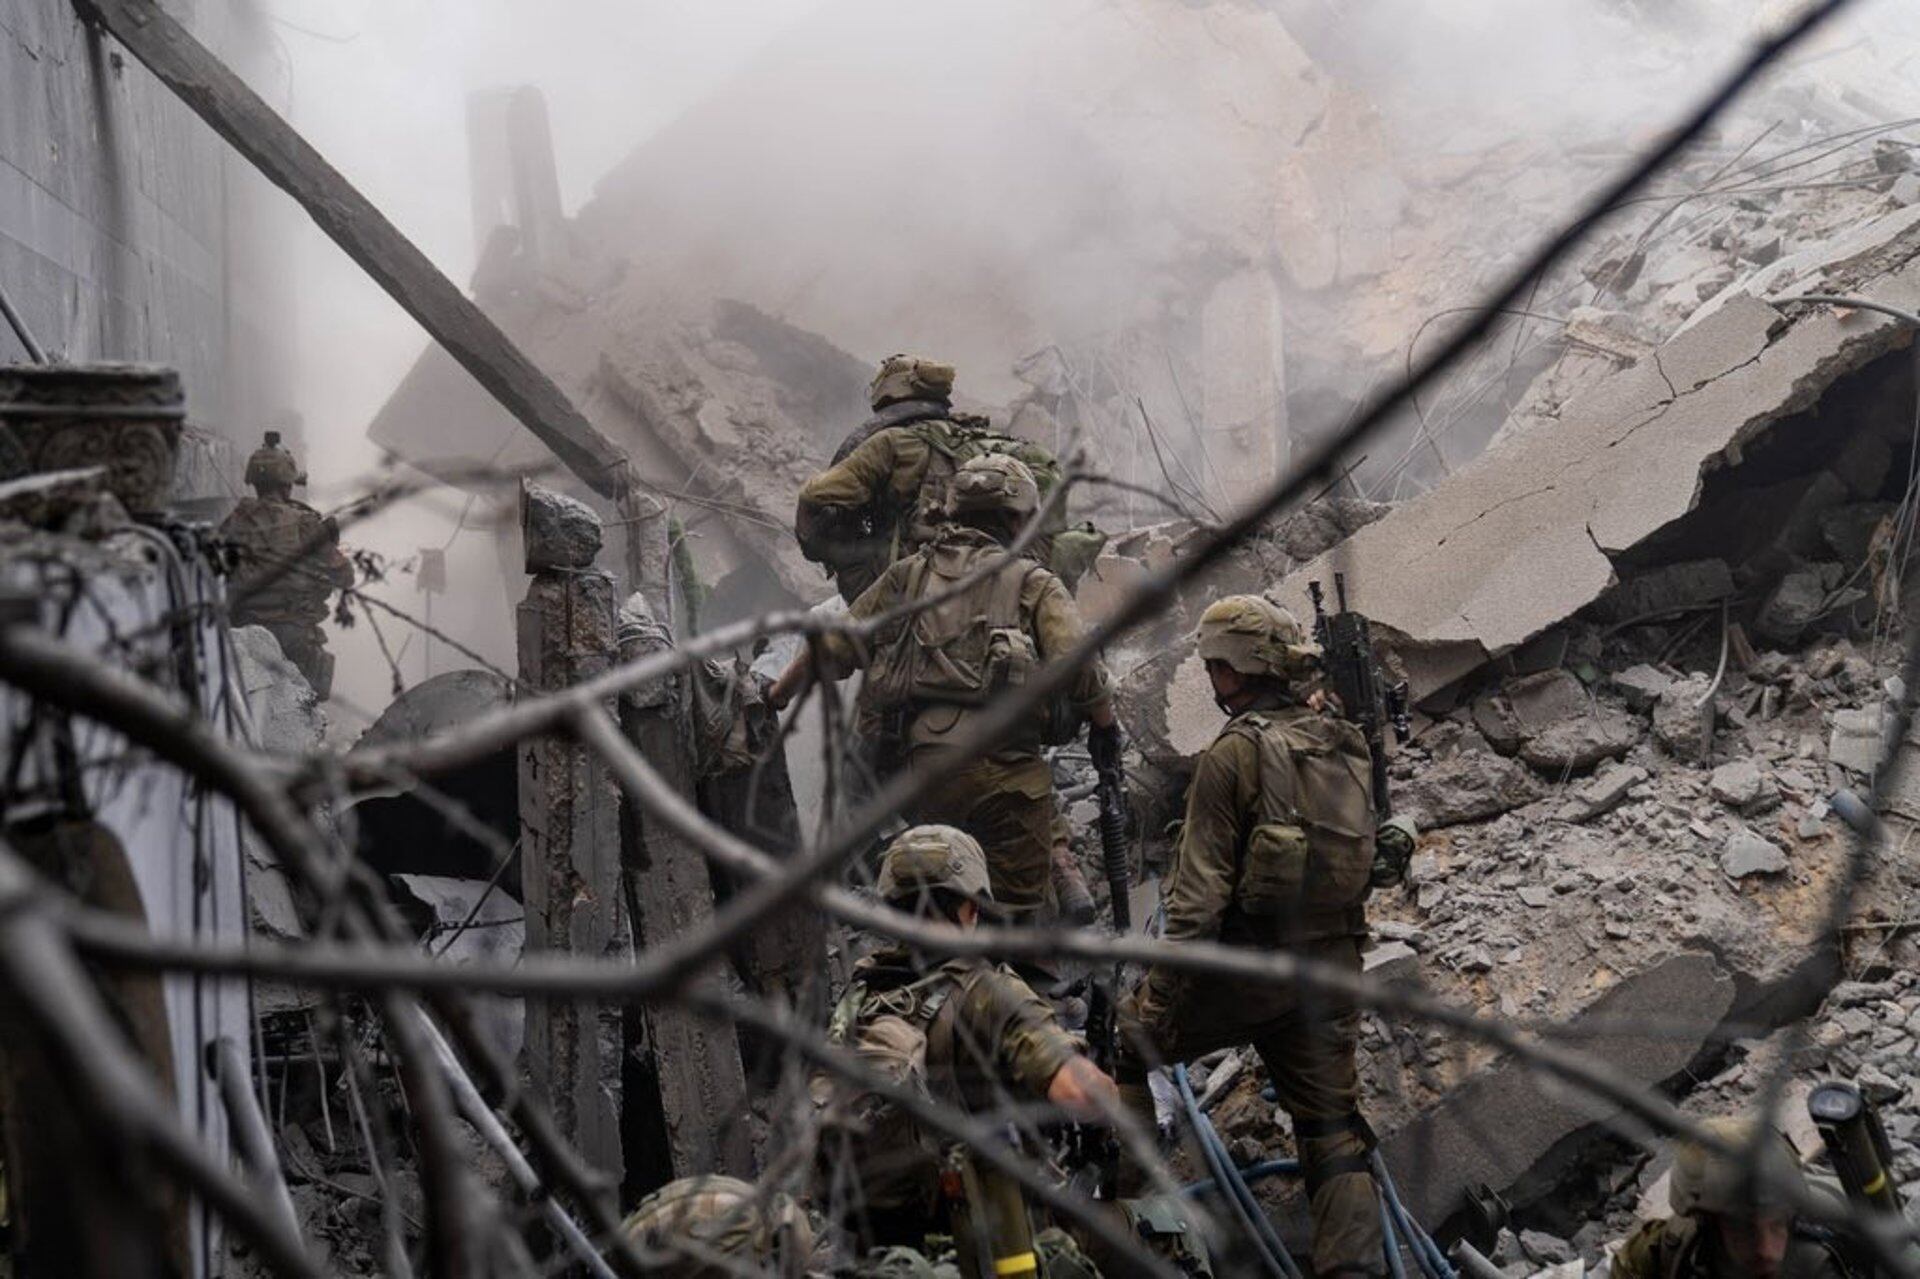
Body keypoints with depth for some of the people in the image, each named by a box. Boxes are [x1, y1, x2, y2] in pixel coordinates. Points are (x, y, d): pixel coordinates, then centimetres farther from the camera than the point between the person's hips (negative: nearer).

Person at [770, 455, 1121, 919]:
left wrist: (774, 697, 33)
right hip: (1003, 756, -4)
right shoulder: (1033, 583, 8)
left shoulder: (908, 575, 19)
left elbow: (833, 648, 21)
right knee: (1016, 903, 1)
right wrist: (1106, 725, 10)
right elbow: (1077, 665, -5)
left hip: (926, 761, 4)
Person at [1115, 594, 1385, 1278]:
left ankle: (1111, 1199, 19)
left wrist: (1161, 991, -14)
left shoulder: (1233, 754, -14)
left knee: (1126, 1042, 15)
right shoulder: (1346, 747, 7)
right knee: (1333, 1129, 10)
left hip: (1242, 965, -6)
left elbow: (1201, 891, -17)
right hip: (1331, 971, 6)